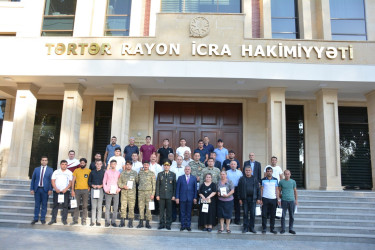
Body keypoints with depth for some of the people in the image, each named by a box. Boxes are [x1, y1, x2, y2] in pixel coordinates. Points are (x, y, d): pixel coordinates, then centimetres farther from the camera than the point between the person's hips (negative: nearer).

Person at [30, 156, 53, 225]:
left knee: (44, 204, 4)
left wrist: (50, 189, -9)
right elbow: (33, 179, 9)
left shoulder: (50, 170, 3)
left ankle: (43, 219, 14)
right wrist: (32, 189, 2)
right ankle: (35, 218, 19)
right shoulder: (36, 169, 10)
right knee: (37, 204, 8)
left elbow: (51, 180, -1)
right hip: (37, 189, 2)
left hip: (45, 189, -2)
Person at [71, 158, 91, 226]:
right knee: (76, 205, 5)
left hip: (85, 190, -1)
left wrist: (89, 187, -4)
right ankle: (75, 220, 14)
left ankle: (84, 221, 9)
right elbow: (73, 180, 7)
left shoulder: (89, 171, 5)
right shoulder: (76, 170, 8)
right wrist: (72, 190, 1)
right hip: (77, 190, 1)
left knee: (85, 206, 2)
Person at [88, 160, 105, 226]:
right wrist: (92, 185, -4)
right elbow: (89, 181, 14)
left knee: (99, 206, -1)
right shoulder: (92, 172, 13)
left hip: (101, 189, -2)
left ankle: (98, 221, 4)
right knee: (93, 206, 3)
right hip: (93, 189, 2)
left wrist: (101, 185, -12)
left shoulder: (104, 172, 4)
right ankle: (93, 221, 8)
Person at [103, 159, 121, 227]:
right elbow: (104, 181, 8)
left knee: (115, 207, 0)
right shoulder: (107, 172, 8)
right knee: (107, 207, 0)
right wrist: (105, 189, -3)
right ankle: (107, 221, 8)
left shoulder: (118, 172, 9)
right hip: (108, 192, -1)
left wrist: (119, 189, -3)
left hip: (116, 192, 1)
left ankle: (113, 221, 8)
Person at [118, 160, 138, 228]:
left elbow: (138, 181, 11)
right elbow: (119, 182, 7)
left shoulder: (135, 173, 9)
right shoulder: (122, 173, 10)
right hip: (124, 192, 1)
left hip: (132, 192, -1)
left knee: (131, 207, -2)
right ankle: (122, 221, 11)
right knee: (123, 207, 1)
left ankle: (130, 222, 5)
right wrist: (123, 186, -7)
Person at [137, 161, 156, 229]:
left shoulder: (152, 174, 1)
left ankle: (147, 223, 9)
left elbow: (154, 184, -1)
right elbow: (138, 181, 15)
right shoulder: (140, 172, 9)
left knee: (148, 207, 1)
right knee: (141, 207, 4)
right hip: (141, 192, 2)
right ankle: (141, 223, 12)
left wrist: (153, 194, -7)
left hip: (149, 192, -2)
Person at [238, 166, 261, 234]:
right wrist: (239, 198, -1)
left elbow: (258, 189, 7)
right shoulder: (242, 179, 4)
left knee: (253, 213, 3)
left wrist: (258, 198, 2)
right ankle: (245, 227, 13)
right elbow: (239, 189, 4)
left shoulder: (254, 179, 6)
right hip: (245, 199, 0)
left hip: (253, 199, 1)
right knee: (245, 213, 4)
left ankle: (251, 227, 15)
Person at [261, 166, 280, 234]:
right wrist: (260, 199, -2)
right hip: (265, 199, -1)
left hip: (273, 199, 1)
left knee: (273, 215, 6)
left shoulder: (275, 180, 6)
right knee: (264, 214, 0)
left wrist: (278, 199, 4)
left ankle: (272, 228, 17)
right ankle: (264, 228, 10)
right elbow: (261, 190, 4)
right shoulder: (263, 180, 3)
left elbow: (277, 190, 9)